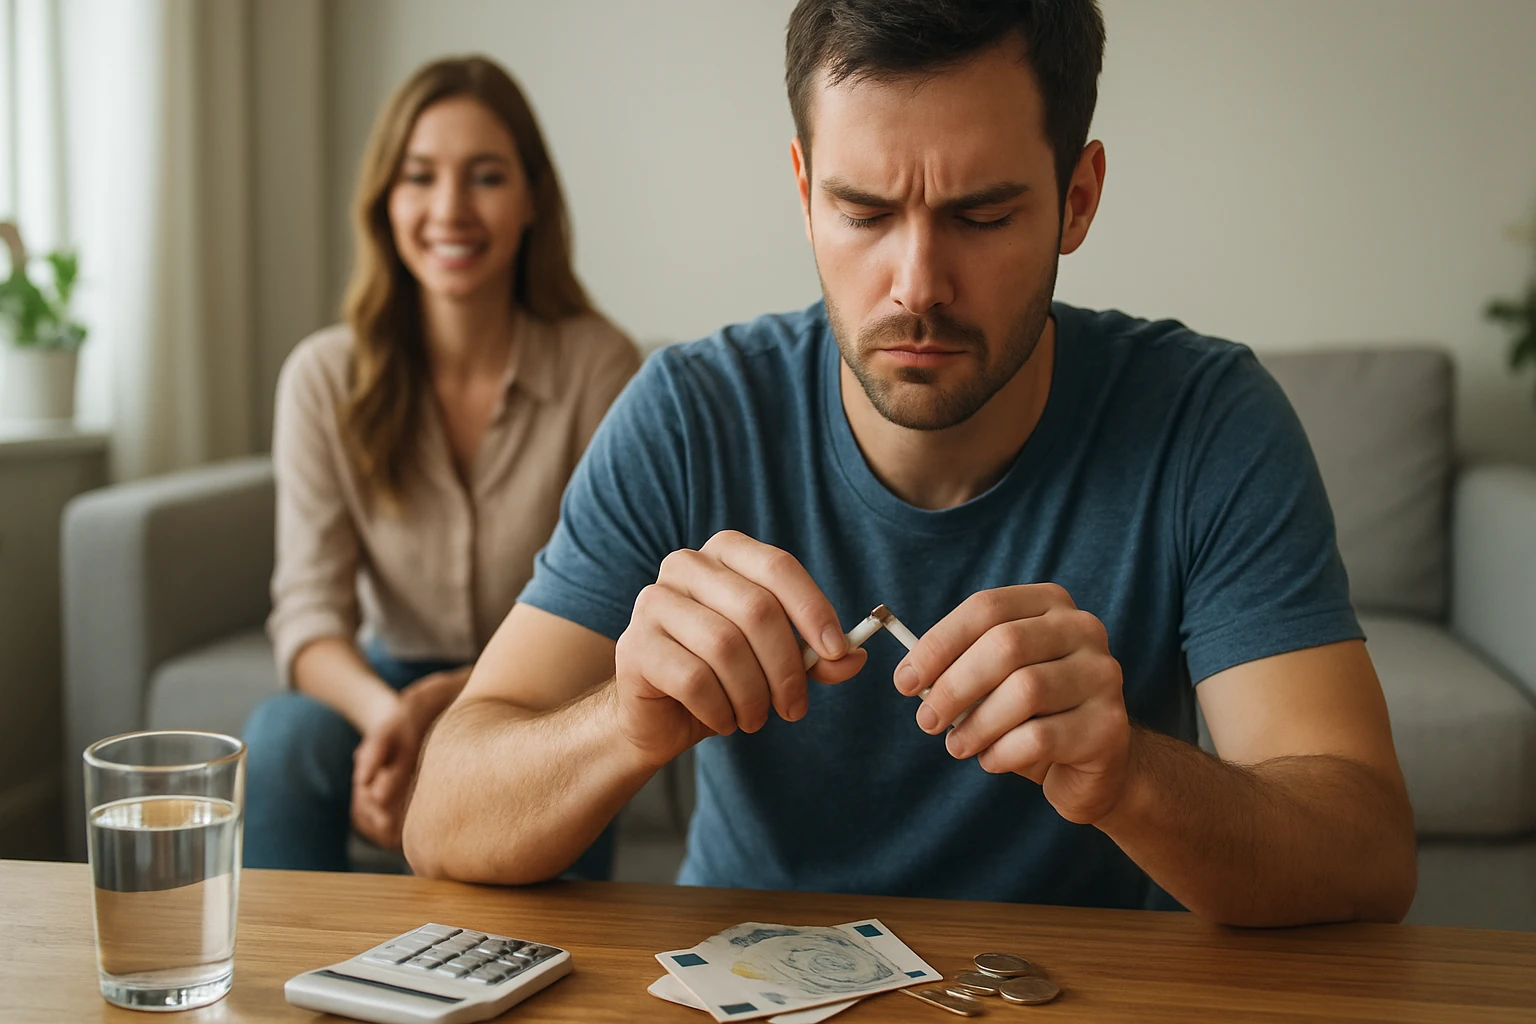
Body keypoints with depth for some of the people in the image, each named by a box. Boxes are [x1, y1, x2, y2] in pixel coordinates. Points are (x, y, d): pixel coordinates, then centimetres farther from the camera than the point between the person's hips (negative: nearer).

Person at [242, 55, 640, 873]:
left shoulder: (598, 367, -13)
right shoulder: (324, 377, -6)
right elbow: (309, 608, -13)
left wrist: (448, 702, -30)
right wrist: (388, 714, -36)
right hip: (389, 688, 2)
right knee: (282, 731, -29)